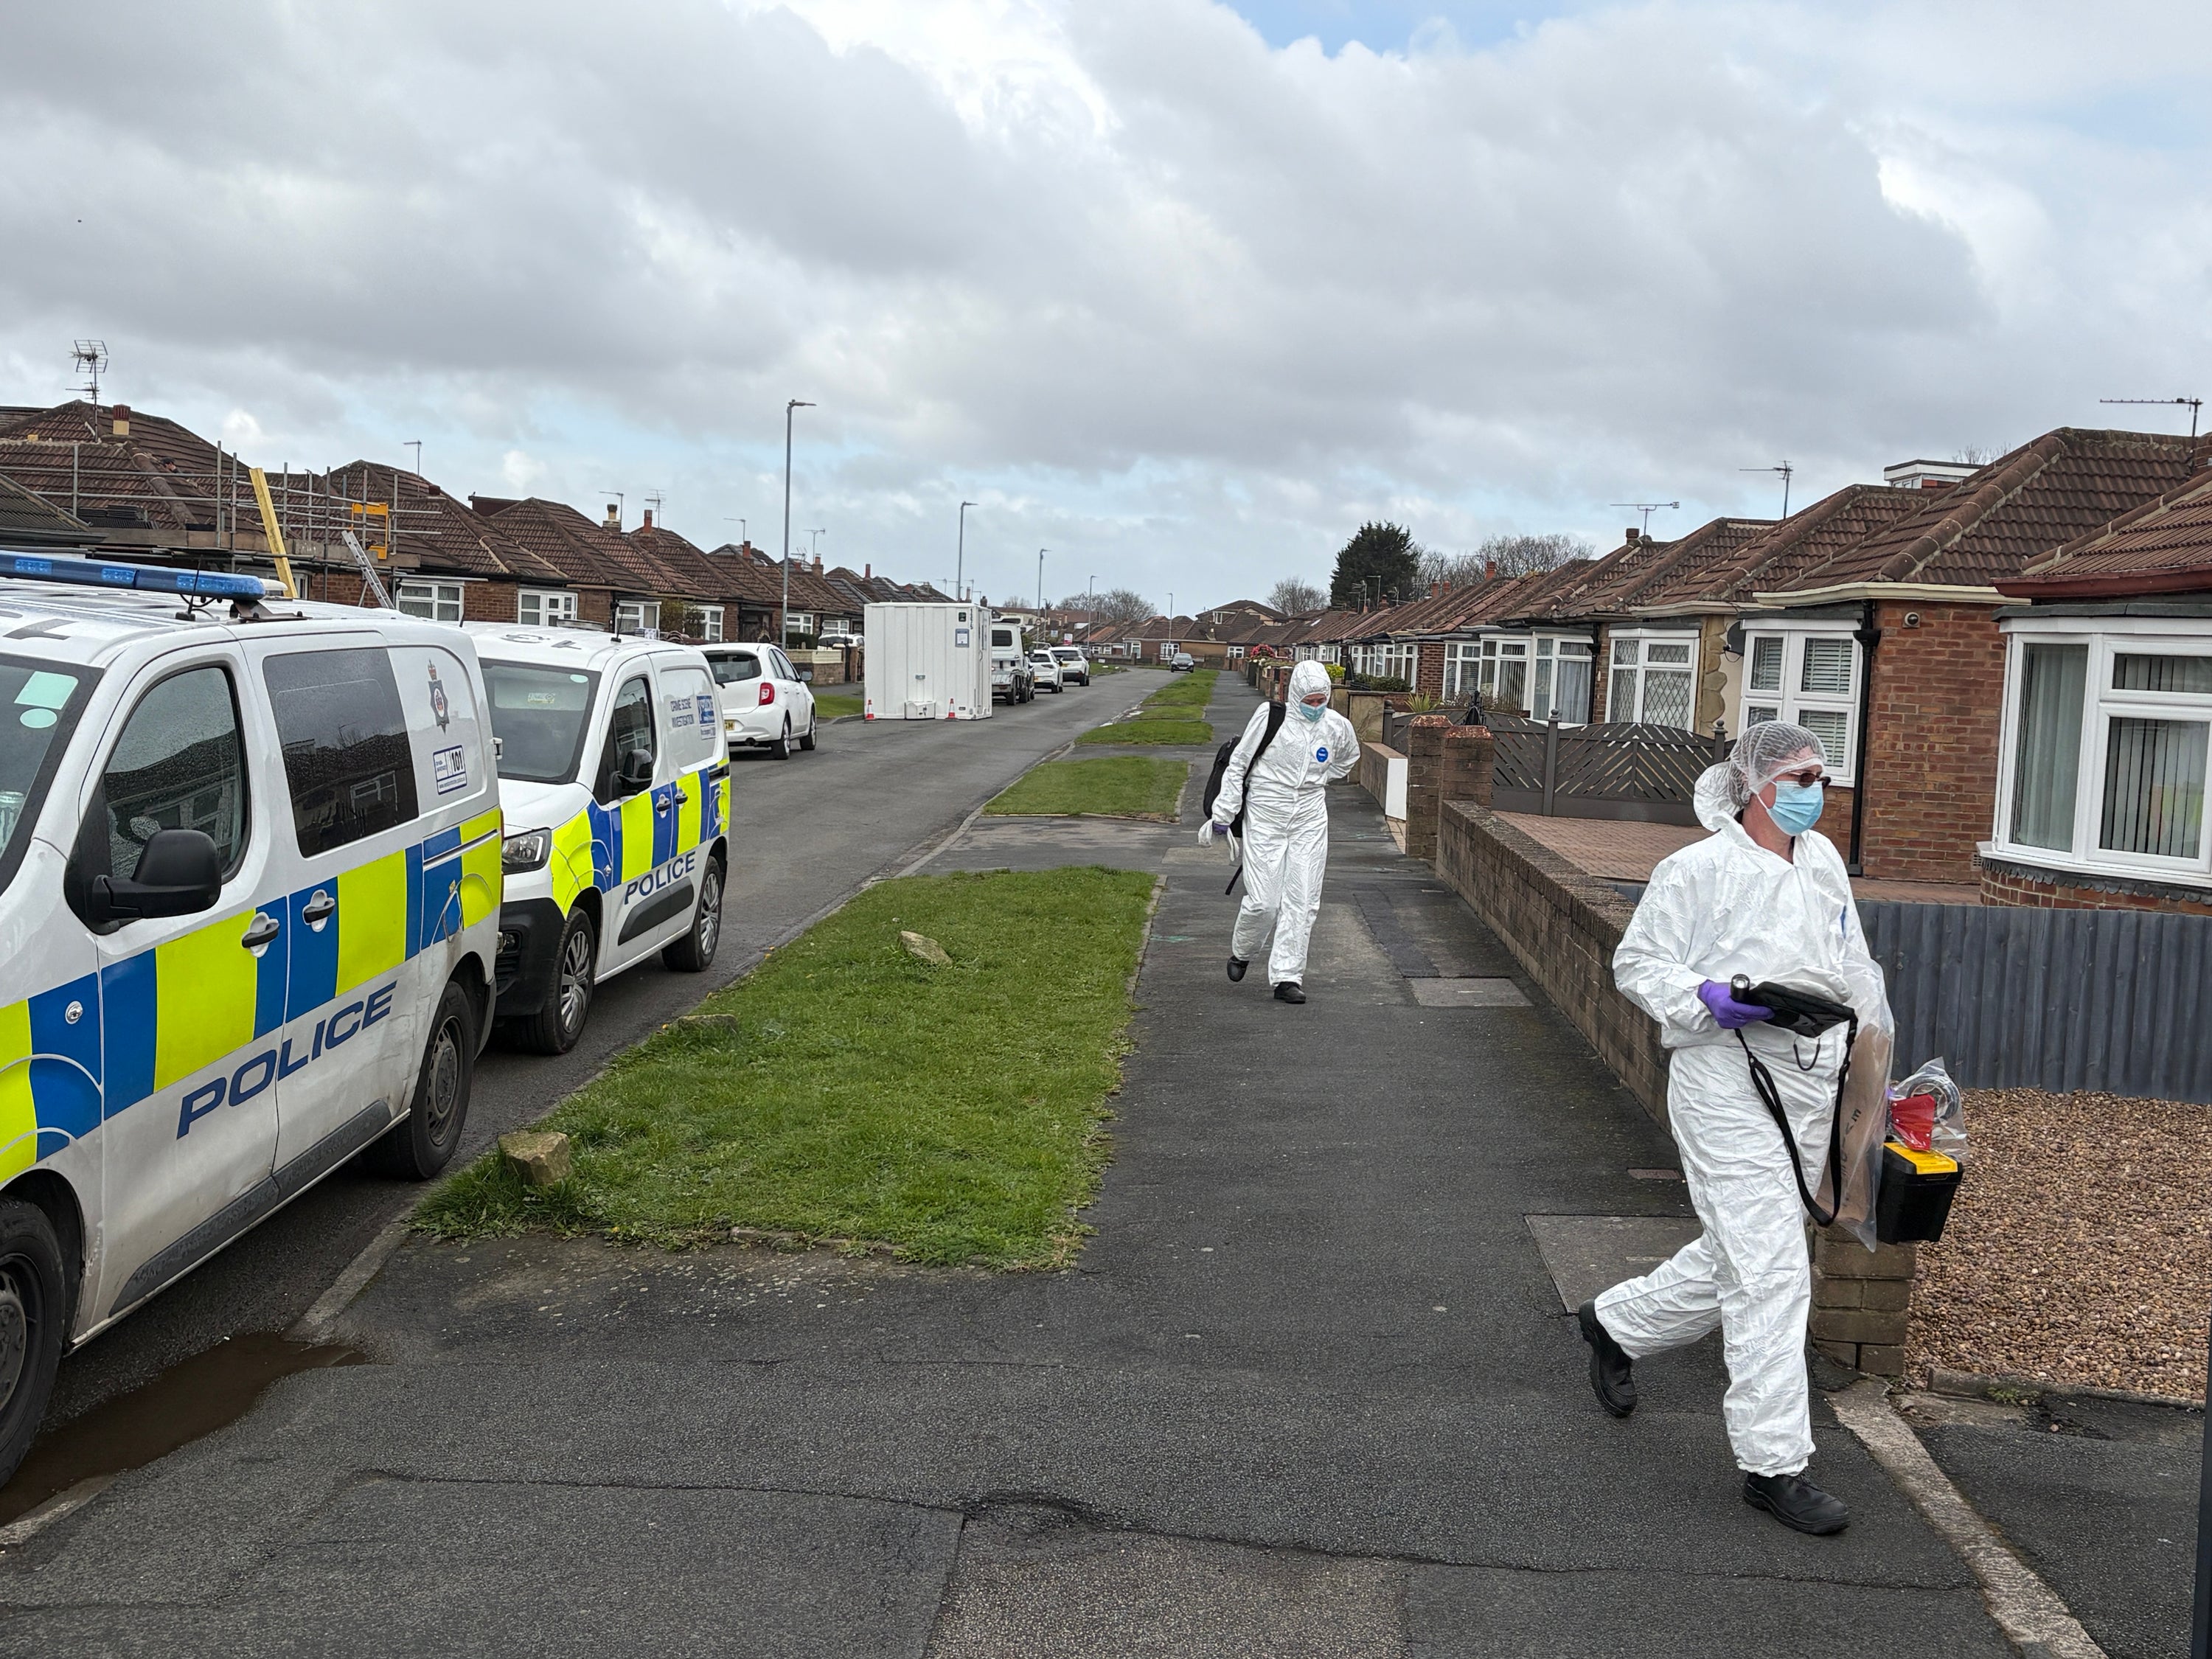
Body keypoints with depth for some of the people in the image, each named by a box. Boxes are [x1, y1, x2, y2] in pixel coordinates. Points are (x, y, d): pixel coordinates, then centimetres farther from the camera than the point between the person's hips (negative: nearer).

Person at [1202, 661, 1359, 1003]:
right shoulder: (1270, 716, -10)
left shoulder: (1337, 727, 1)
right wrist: (1222, 816, -3)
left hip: (1310, 820, 3)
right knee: (1263, 901, -6)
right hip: (1265, 817, -3)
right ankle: (1242, 951, 24)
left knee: (1302, 901, -2)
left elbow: (1349, 757, 27)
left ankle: (1287, 977, 5)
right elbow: (1238, 765, -3)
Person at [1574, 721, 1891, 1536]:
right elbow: (1637, 961, -4)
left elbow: (1854, 969, 24)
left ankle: (1617, 1323, 40)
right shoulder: (1699, 868, -7)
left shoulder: (1824, 861, 14)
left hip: (1810, 1086, 8)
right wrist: (1708, 1001, -21)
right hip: (1728, 1080, -8)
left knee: (1737, 1255, 16)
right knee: (1770, 1270, -10)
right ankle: (1774, 1462, -1)